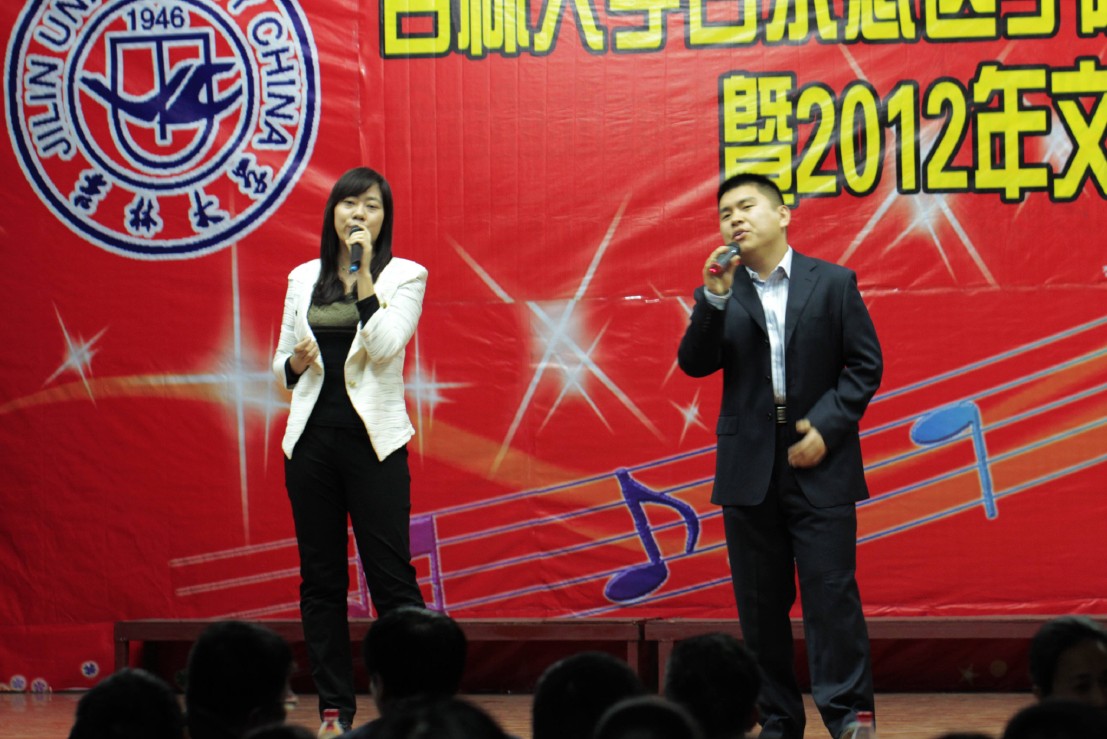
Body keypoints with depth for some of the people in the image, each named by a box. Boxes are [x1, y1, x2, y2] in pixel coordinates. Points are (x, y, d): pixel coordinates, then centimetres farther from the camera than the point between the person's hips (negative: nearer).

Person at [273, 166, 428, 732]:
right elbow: (281, 367, 16)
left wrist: (362, 273, -15)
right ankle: (334, 708, 10)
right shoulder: (303, 279, 11)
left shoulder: (405, 277, 2)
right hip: (311, 437, 4)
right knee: (320, 579, 4)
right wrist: (296, 362, -6)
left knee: (390, 574, -6)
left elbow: (384, 345, -15)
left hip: (373, 439, -4)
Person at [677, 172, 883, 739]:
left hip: (819, 464, -3)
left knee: (831, 592, -7)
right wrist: (715, 297, -16)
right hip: (749, 468, 3)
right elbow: (694, 364, -4)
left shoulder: (833, 283, 2)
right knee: (760, 601, 5)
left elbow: (866, 363, 0)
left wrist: (827, 425, -11)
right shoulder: (721, 292, 7)